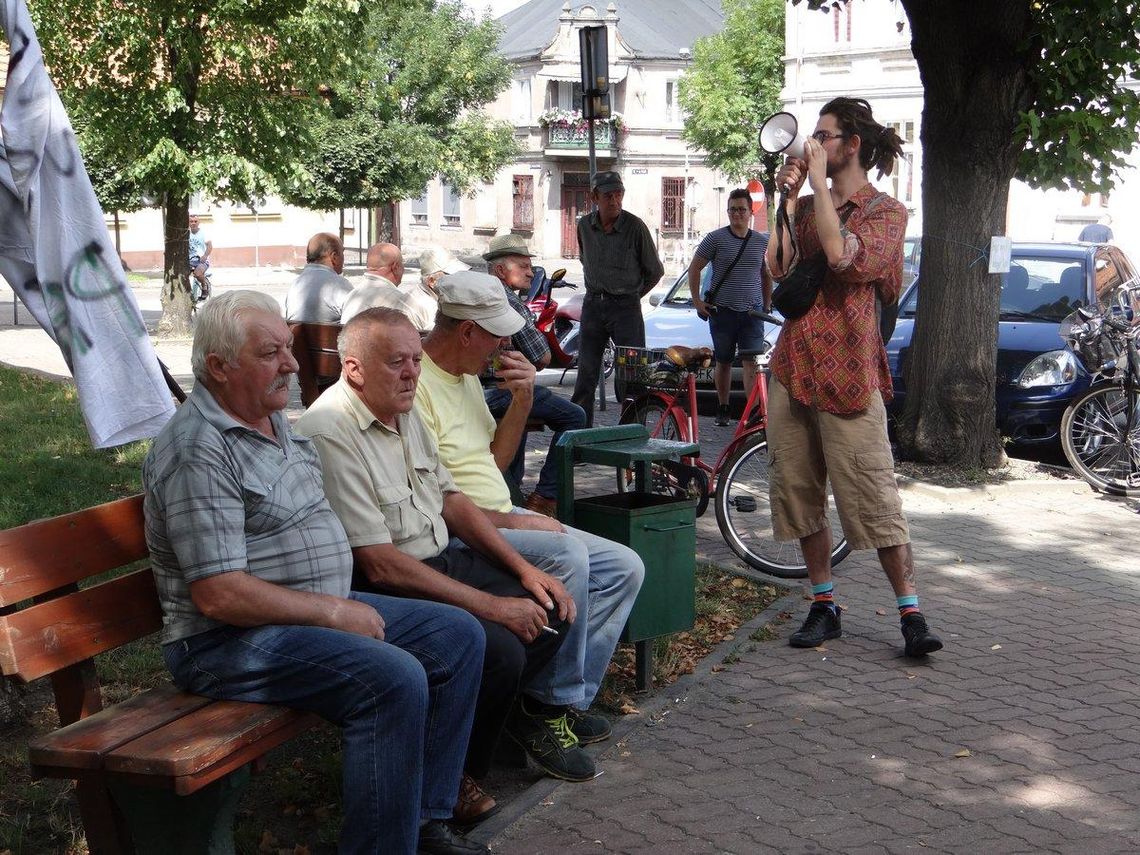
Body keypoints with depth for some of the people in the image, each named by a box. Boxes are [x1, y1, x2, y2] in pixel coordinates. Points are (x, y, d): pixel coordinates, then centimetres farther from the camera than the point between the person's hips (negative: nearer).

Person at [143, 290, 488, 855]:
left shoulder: (271, 418, 12)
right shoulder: (199, 449, -19)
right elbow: (218, 595, -25)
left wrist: (342, 605, 13)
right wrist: (334, 612, -18)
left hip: (322, 606, 10)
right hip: (230, 640, -10)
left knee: (458, 635, 5)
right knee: (393, 680, -29)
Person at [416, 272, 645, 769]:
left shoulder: (466, 377, 14)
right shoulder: (415, 384, -17)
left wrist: (521, 402, 4)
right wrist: (511, 522, -21)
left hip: (499, 518, 10)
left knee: (624, 569, 1)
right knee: (565, 556, -33)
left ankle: (563, 705, -3)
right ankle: (553, 704, -14)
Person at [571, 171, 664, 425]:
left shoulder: (635, 227, -11)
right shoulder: (585, 225, 3)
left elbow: (655, 271, 0)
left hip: (626, 307, -4)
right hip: (592, 306, 4)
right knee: (586, 373, 7)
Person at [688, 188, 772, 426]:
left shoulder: (762, 241, 7)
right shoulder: (716, 238, -2)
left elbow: (766, 275, 19)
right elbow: (694, 268, 4)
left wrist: (767, 305, 15)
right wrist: (696, 300, -2)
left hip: (752, 312, 1)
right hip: (722, 311, -1)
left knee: (752, 363, -9)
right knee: (723, 363, 9)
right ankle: (722, 409, 21)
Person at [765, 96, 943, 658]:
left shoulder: (885, 211, -1)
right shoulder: (807, 207, 16)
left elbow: (843, 255, -22)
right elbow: (777, 267, 1)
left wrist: (819, 181, -14)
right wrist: (789, 197, 0)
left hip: (847, 372, -6)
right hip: (792, 365, 6)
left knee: (874, 499, -7)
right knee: (799, 493, 8)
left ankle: (910, 613, 1)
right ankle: (824, 606, 19)